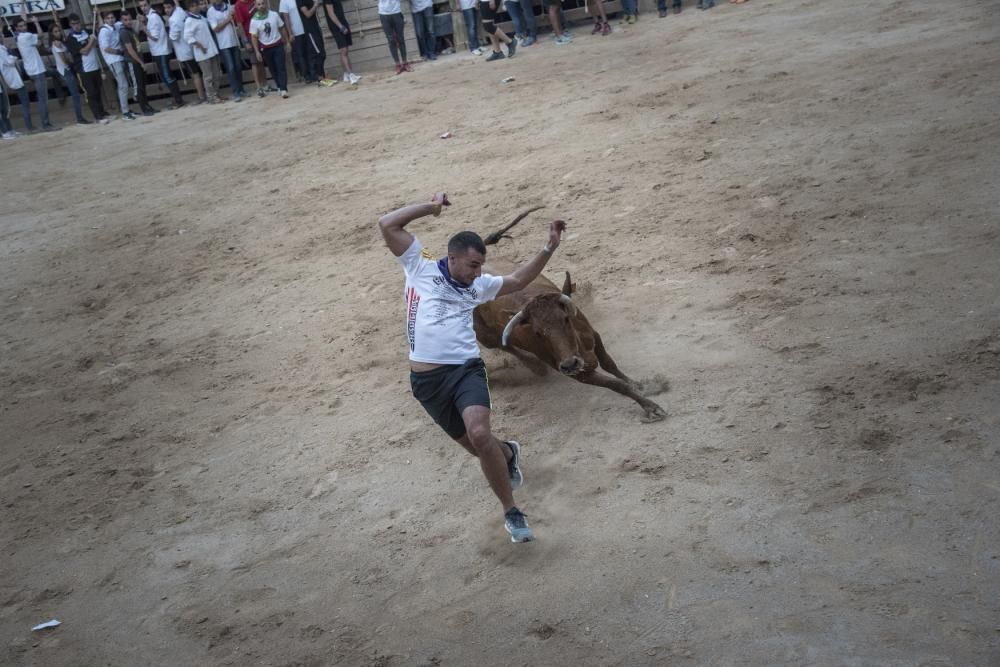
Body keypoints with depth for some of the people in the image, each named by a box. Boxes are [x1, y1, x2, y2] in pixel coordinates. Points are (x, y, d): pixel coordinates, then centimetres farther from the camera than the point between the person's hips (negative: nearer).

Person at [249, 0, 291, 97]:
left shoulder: (274, 14, -4)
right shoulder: (254, 21, -8)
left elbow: (282, 28, 6)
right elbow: (254, 37, -5)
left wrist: (288, 42, 5)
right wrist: (257, 52, -10)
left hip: (278, 45, 0)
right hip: (265, 48, 0)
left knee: (281, 68, -9)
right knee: (273, 69, 8)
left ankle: (283, 89, -15)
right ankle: (280, 87, 21)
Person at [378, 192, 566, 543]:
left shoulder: (478, 285, 15)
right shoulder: (421, 267, 3)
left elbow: (517, 280, 28)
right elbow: (387, 225, -4)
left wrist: (549, 248, 20)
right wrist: (431, 206, -1)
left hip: (466, 369, 1)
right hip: (427, 379, -1)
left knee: (480, 435, -26)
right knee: (475, 445, 9)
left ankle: (511, 513, -13)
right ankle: (507, 453, 47)